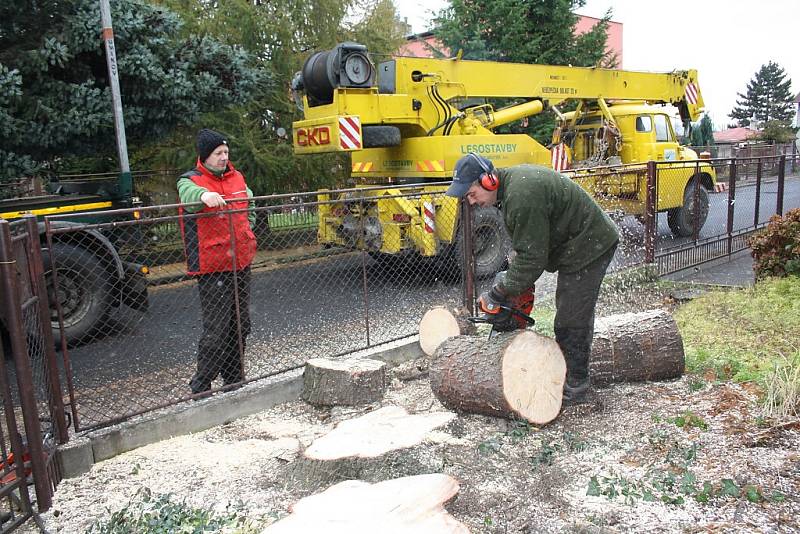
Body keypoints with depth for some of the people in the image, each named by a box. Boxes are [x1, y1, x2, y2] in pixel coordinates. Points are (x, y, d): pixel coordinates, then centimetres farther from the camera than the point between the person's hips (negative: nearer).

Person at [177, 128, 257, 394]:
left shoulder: (237, 178, 12)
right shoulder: (190, 180, -7)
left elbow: (250, 207, 29)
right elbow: (188, 194, -32)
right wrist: (204, 195, -54)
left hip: (241, 263, 7)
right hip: (212, 267, -7)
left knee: (240, 325, 14)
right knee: (216, 329, -8)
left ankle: (234, 378, 30)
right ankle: (201, 385, 6)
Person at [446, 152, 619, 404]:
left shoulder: (521, 196, -30)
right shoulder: (512, 180, 3)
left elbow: (532, 258, -26)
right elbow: (527, 245, 10)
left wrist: (499, 294, -16)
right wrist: (511, 278, 4)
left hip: (588, 248, -10)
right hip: (579, 244, 11)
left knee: (571, 319, -4)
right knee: (575, 312, 20)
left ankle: (574, 388, 9)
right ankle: (570, 373, 34)